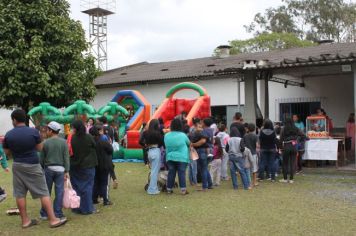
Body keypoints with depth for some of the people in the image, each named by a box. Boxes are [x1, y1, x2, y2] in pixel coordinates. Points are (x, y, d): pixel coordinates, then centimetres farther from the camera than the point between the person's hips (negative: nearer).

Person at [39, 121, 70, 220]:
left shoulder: (46, 142, -4)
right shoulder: (63, 142, -3)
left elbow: (41, 158, 2)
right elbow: (66, 158, -5)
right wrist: (66, 171, -2)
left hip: (48, 168, 0)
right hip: (60, 169, 0)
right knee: (59, 192, 4)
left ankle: (44, 214, 17)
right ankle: (58, 214, 6)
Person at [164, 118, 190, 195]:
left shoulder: (166, 136, -1)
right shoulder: (183, 135, -10)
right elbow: (189, 143, 6)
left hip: (170, 157, 3)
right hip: (181, 158, -3)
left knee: (171, 173, 9)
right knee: (181, 173, 0)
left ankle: (169, 189, 14)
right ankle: (183, 190, 0)